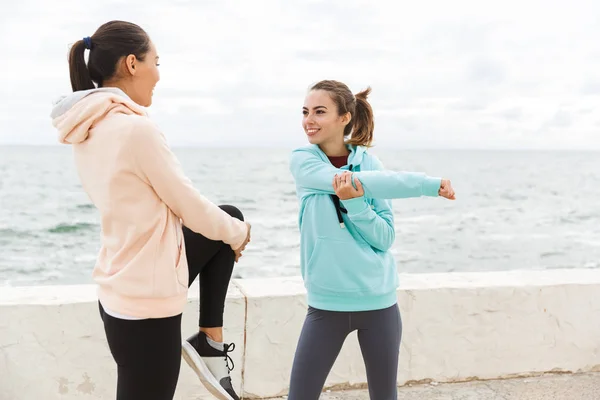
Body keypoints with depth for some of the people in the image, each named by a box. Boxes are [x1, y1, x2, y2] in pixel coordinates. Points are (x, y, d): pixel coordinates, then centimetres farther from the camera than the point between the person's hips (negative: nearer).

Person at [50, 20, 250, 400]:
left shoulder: (90, 130, 5)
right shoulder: (135, 127, -23)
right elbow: (190, 205, -14)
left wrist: (229, 227, 19)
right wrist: (238, 234, 7)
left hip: (123, 288, 9)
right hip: (146, 300, -9)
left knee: (230, 215, 19)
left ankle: (210, 340, 20)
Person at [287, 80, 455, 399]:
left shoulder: (370, 163, 1)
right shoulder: (302, 160, -3)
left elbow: (384, 238, -4)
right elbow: (354, 181, -20)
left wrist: (355, 202, -22)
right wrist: (431, 184, -18)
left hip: (378, 302, 1)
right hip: (326, 304, -1)